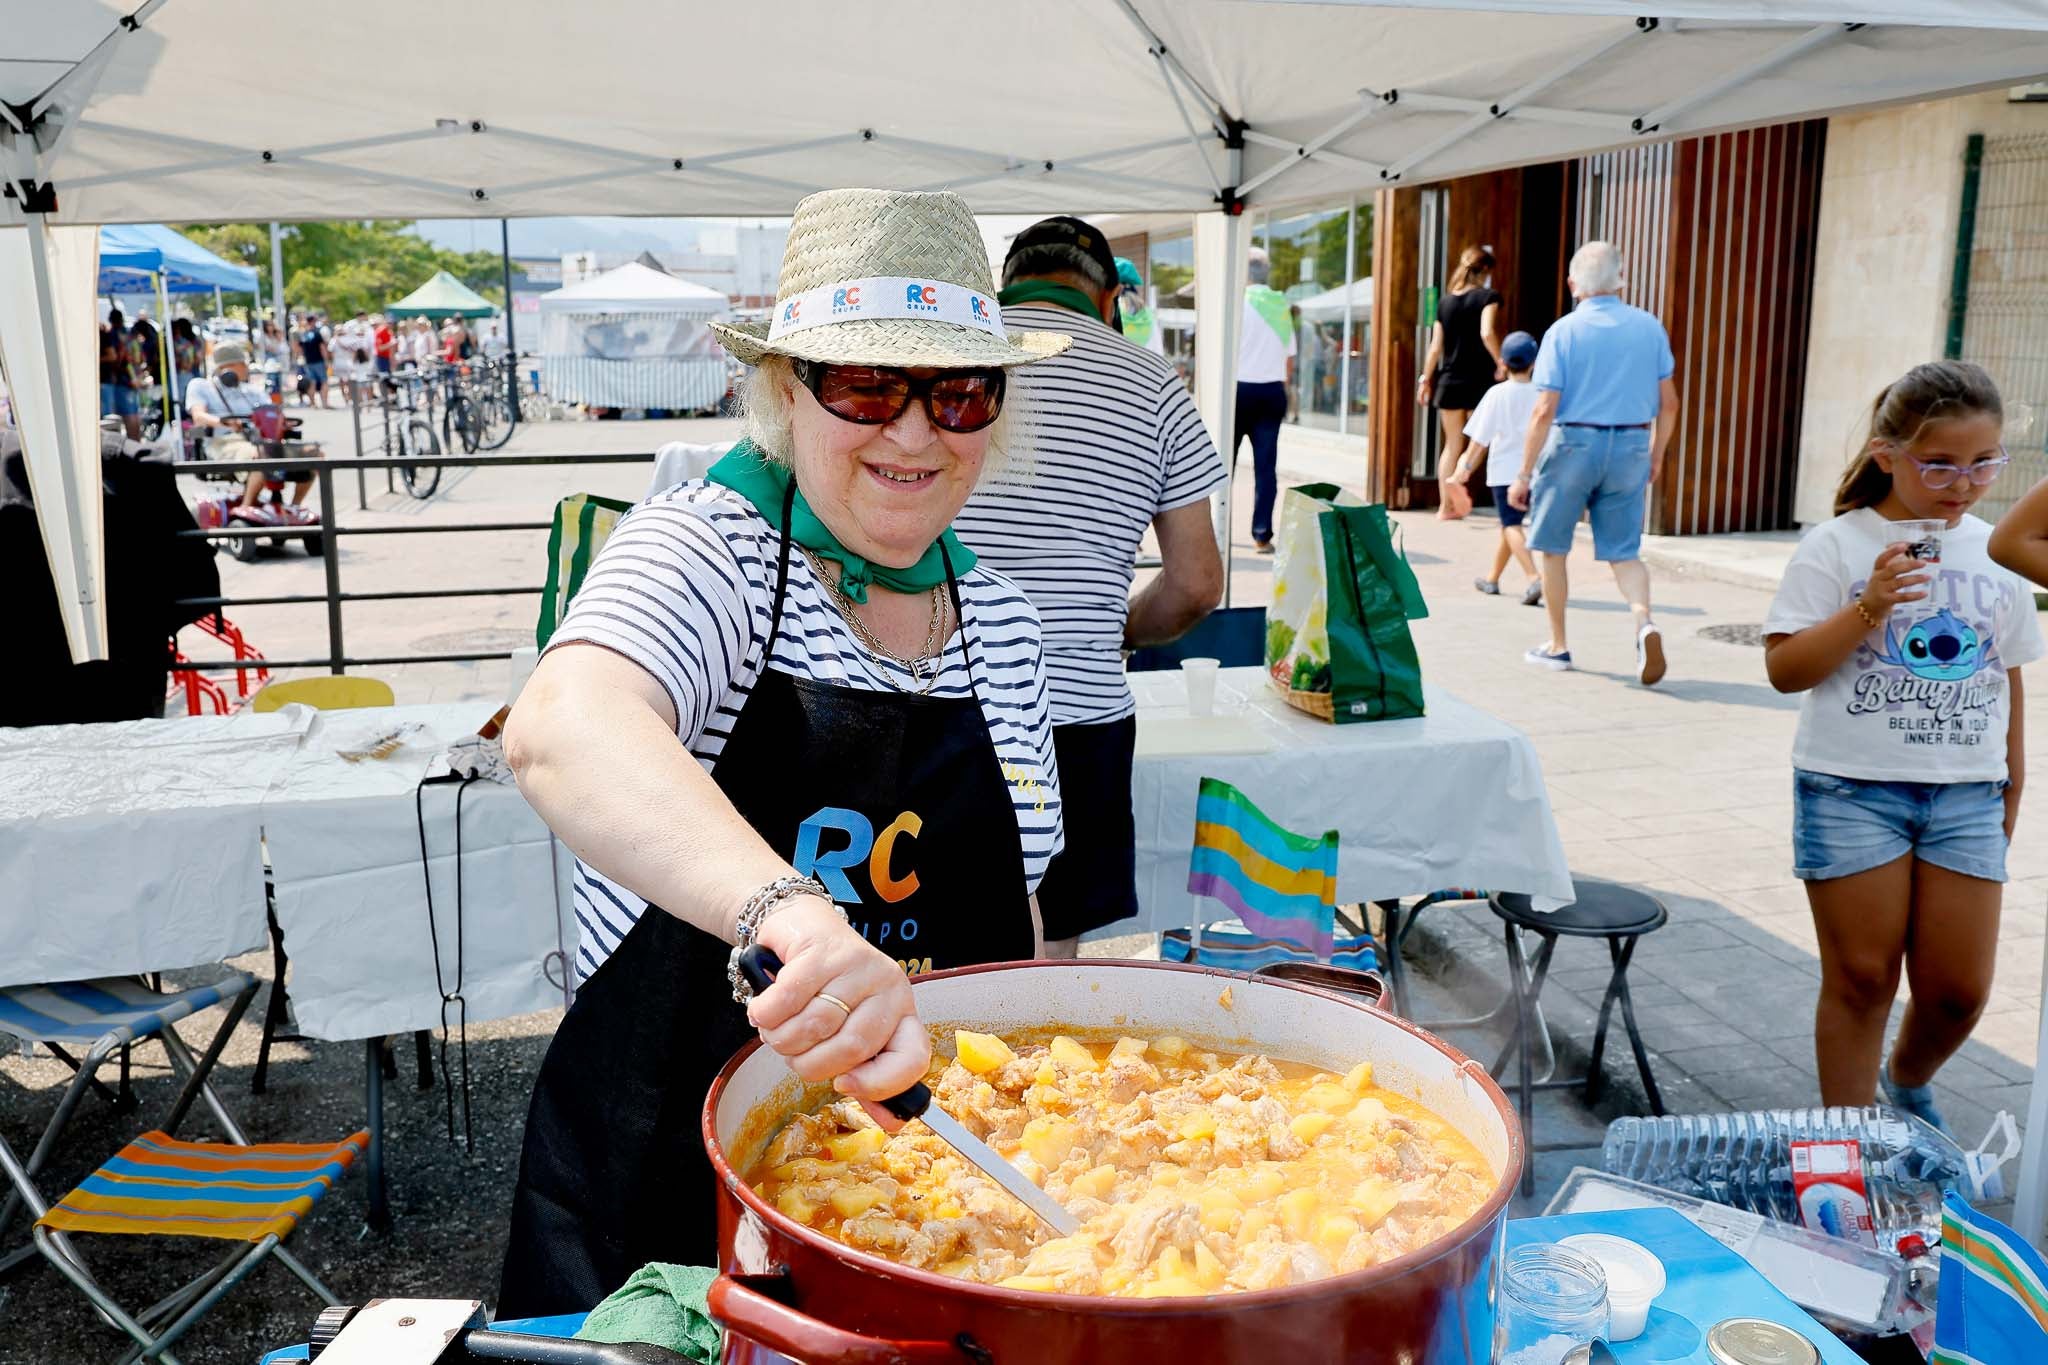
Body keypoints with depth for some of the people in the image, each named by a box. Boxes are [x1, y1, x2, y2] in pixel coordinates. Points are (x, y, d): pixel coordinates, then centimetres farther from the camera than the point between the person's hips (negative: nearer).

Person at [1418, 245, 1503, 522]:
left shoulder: (1445, 301, 7)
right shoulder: (1487, 297, -6)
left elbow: (1436, 346, 6)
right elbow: (1487, 333, -21)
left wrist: (1425, 379, 13)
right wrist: (1500, 363, -11)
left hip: (1448, 381, 4)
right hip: (1478, 380, -4)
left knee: (1452, 444, 11)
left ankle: (1446, 506, 9)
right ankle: (1459, 477, -18)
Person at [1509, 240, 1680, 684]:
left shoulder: (1564, 331, -7)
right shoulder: (1649, 327, 4)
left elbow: (1544, 410, -12)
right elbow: (1668, 403, 8)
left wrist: (1523, 475, -7)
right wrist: (1656, 455, 21)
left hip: (1572, 444, -3)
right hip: (1631, 448, 3)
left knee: (1553, 548, 13)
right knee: (1623, 551, 10)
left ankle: (1558, 645, 20)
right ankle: (1644, 621, -17)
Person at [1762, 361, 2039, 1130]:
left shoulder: (1997, 555, 8)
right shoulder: (1838, 547, -6)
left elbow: (2006, 676, 17)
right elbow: (1784, 669, -11)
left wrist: (2011, 784, 19)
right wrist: (1869, 608, -22)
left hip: (1965, 797, 4)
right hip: (1853, 791, -4)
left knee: (1958, 989, 5)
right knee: (1861, 979, 4)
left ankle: (1908, 1081, 37)